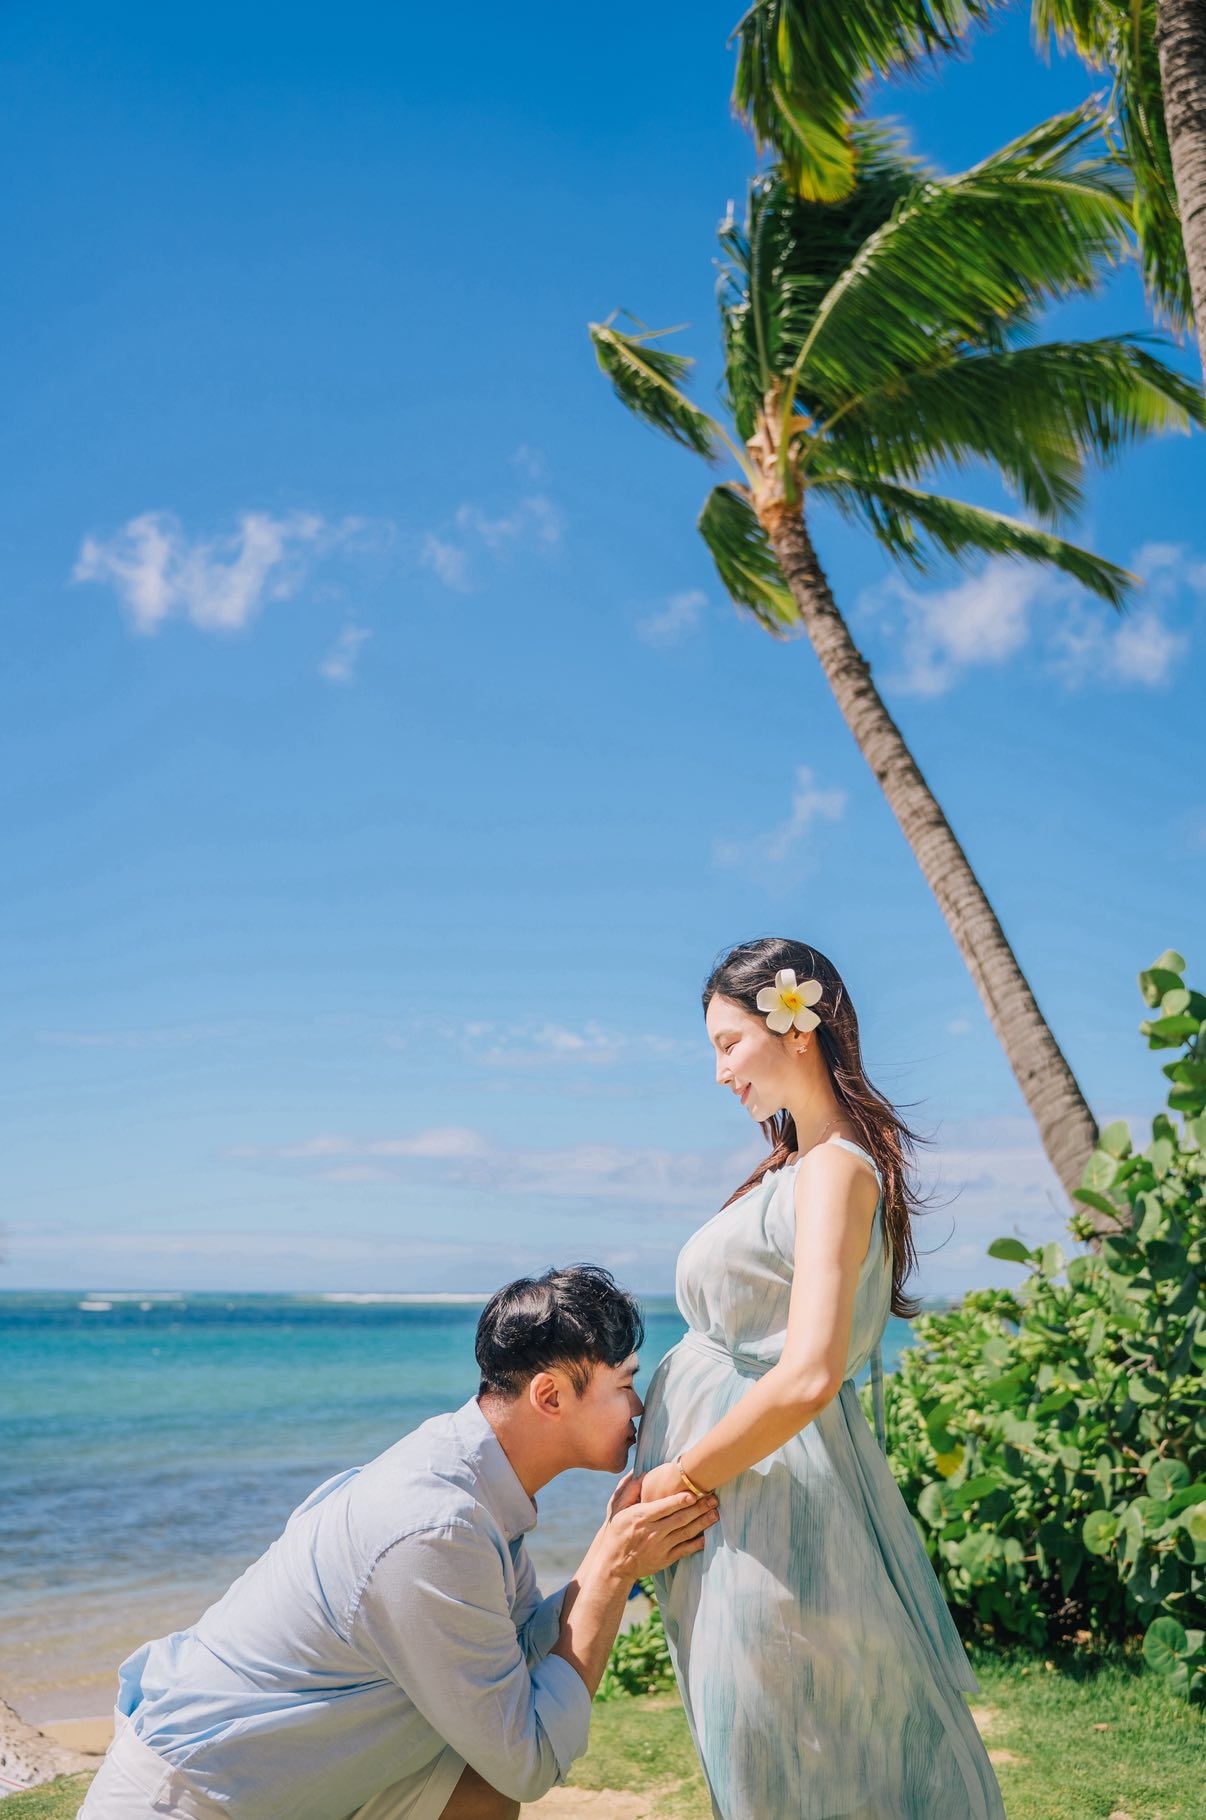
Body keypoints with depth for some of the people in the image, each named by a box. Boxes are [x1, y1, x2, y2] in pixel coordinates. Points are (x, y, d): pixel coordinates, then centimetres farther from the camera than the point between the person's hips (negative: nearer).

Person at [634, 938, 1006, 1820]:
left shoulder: (834, 1169, -16)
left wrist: (674, 1480, -17)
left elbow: (807, 1377, -26)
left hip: (767, 1494, -9)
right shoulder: (795, 1167, 13)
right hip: (746, 1493, 9)